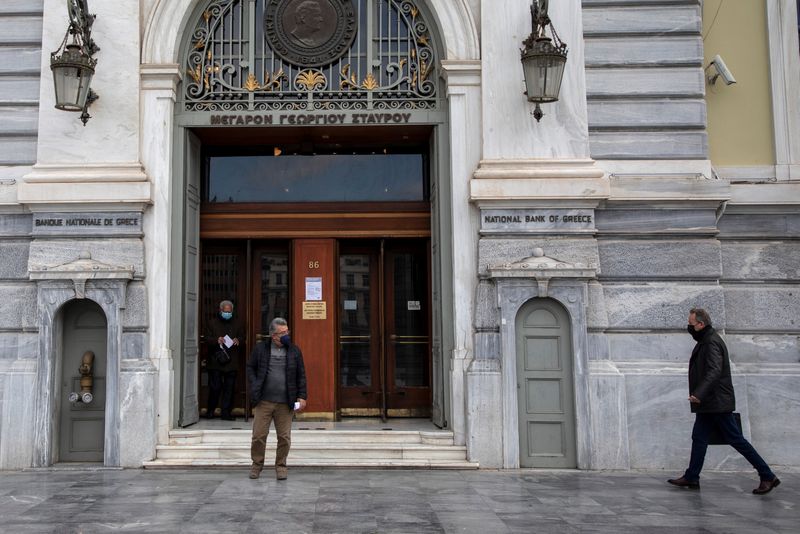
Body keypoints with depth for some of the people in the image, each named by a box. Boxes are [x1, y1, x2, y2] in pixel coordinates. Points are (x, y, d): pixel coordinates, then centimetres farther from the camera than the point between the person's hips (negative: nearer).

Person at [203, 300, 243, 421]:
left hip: (232, 362, 2)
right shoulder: (212, 323, 7)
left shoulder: (237, 323, 14)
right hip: (215, 362, -2)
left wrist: (238, 341, -10)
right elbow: (207, 339, 1)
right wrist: (216, 340, -19)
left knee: (229, 387, 2)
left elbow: (242, 337, 13)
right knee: (215, 387, -3)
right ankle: (210, 410, 14)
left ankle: (226, 412, 9)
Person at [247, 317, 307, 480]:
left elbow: (301, 375, 8)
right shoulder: (261, 349, 4)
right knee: (258, 435, 2)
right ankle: (257, 464, 21)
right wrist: (254, 388, -1)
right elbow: (250, 368, 12)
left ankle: (280, 466, 20)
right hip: (263, 401, 0)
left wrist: (302, 396, 2)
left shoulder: (294, 351, 6)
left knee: (284, 437, 4)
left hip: (285, 403, 1)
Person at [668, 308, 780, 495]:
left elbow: (714, 371, -29)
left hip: (717, 403, -10)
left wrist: (699, 394, -35)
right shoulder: (705, 341, 14)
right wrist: (699, 395, 21)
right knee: (699, 438, 10)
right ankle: (691, 478, 14)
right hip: (708, 404, 10)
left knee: (735, 439, -4)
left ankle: (767, 476, 5)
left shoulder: (712, 342, -17)